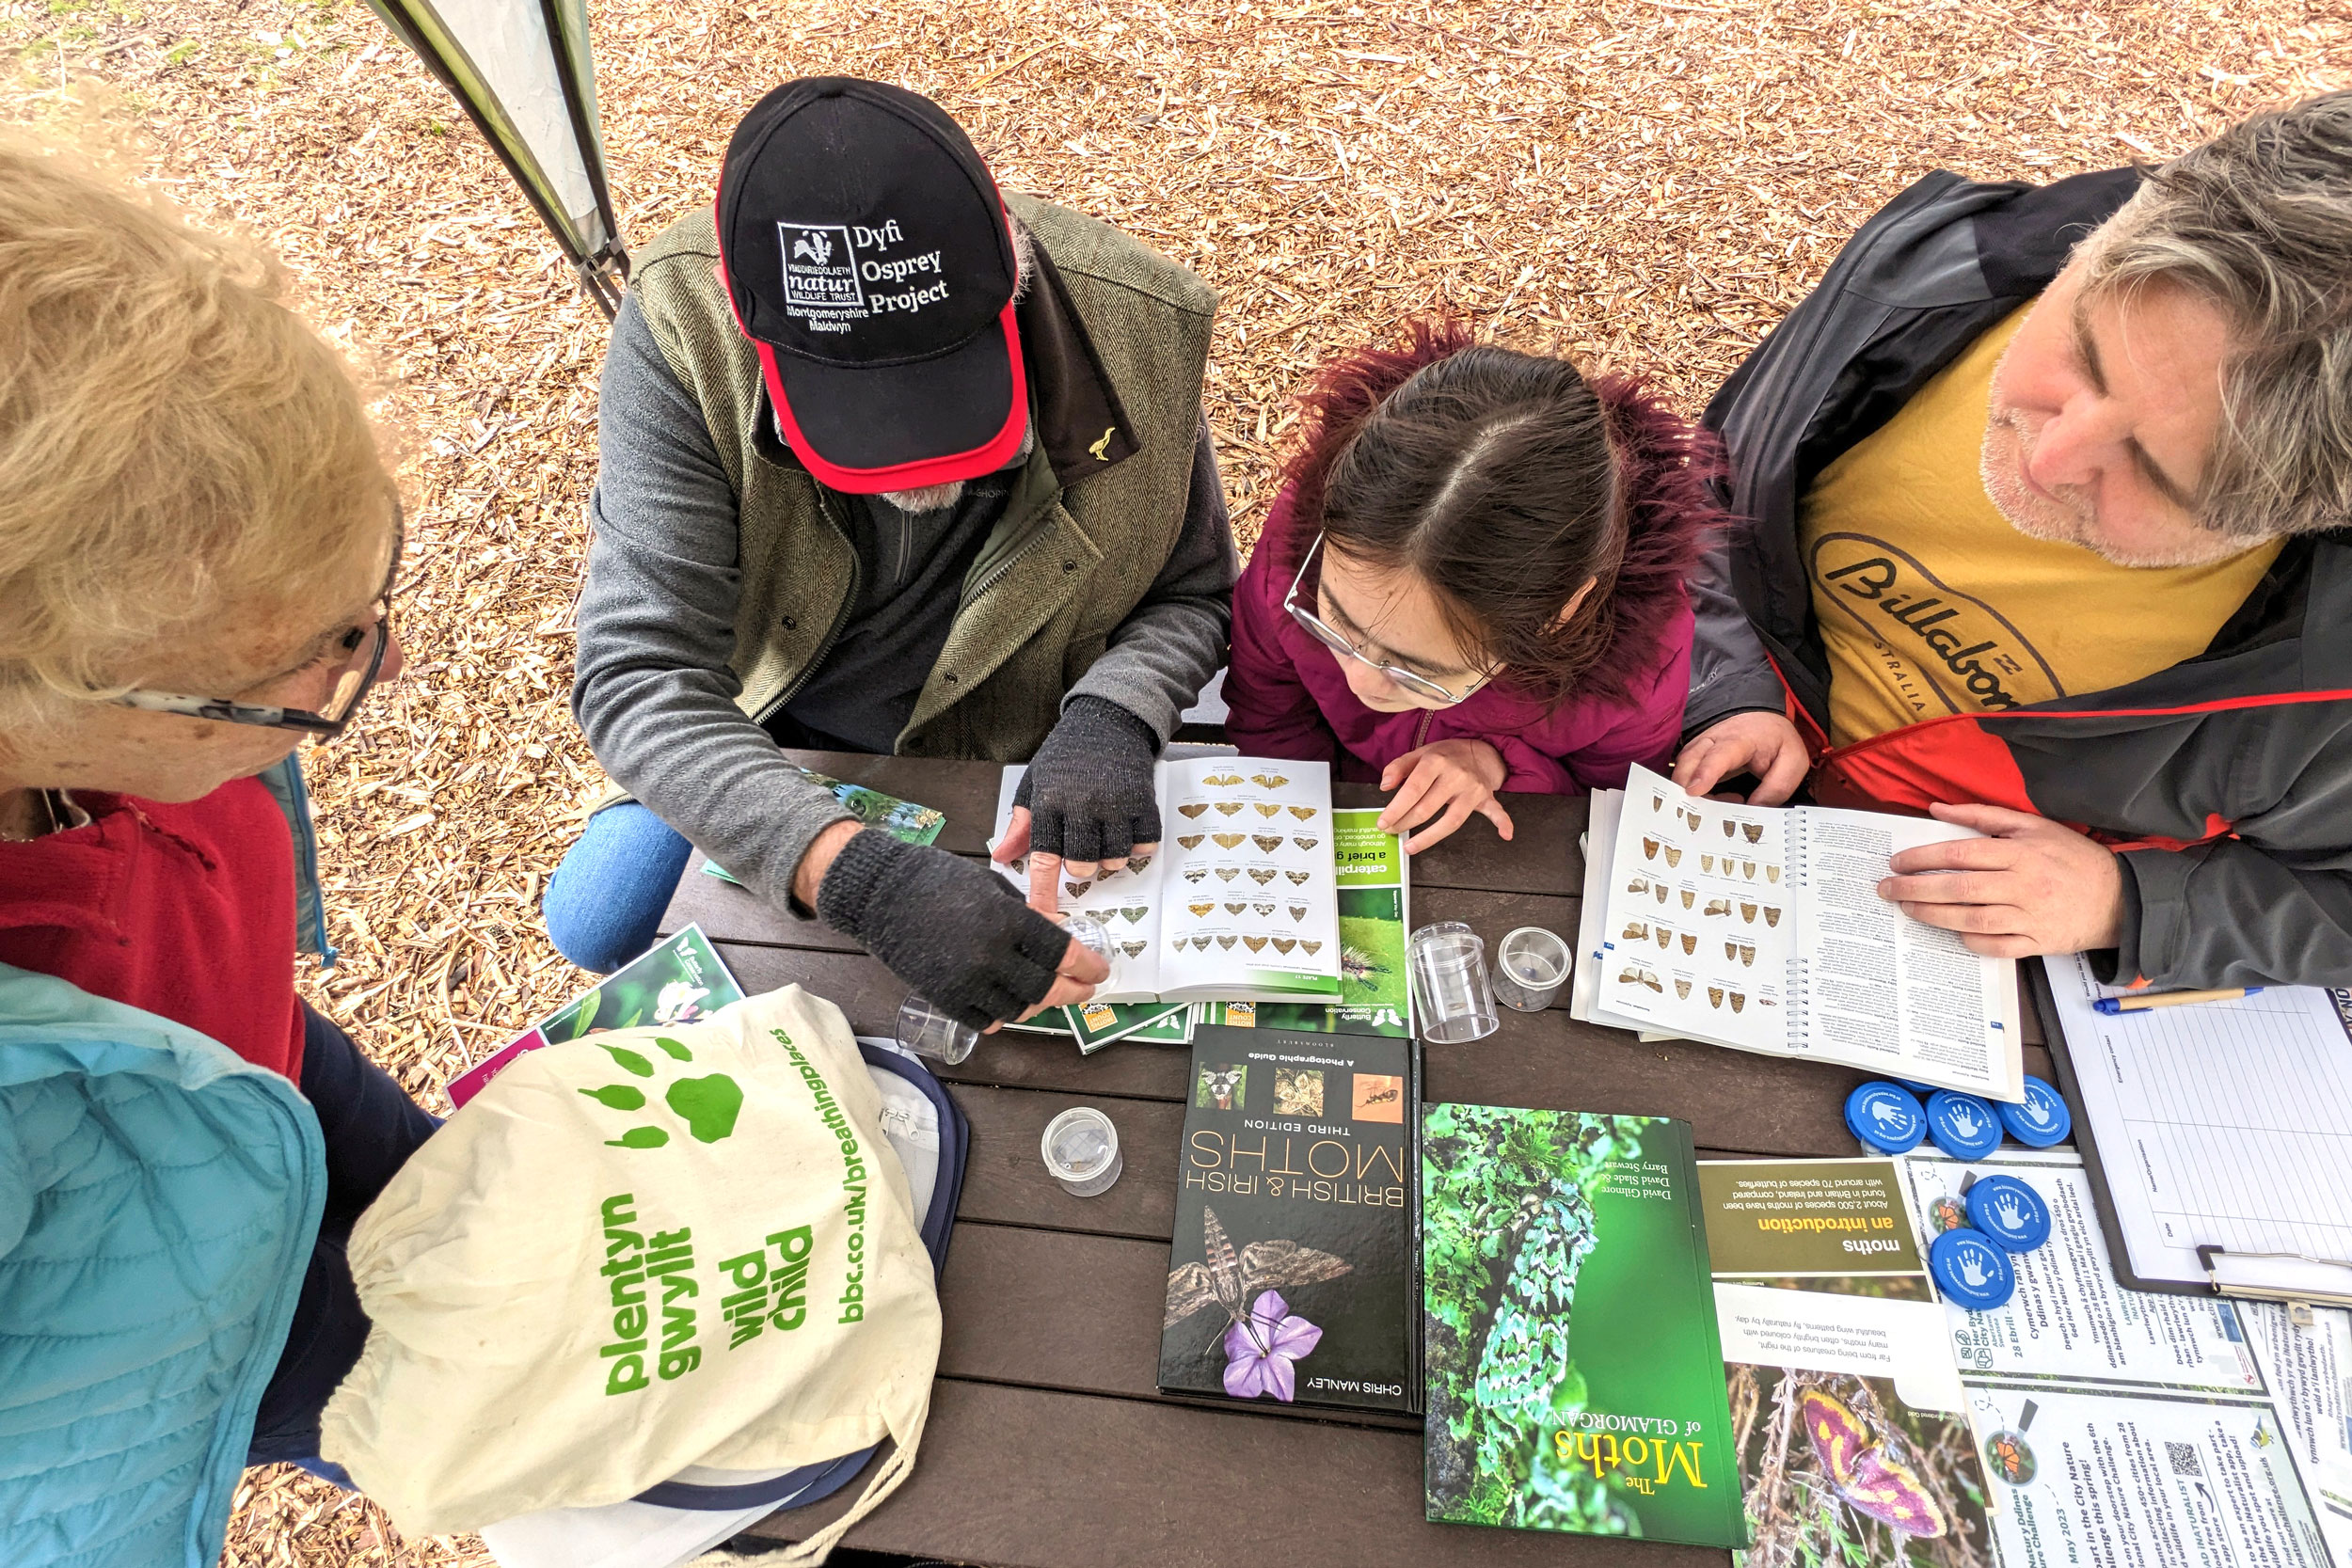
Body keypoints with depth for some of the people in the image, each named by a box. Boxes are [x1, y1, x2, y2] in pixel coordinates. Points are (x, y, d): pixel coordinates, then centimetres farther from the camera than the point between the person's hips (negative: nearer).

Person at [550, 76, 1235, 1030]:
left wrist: (1110, 714, -37)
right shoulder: (682, 327, -30)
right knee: (595, 923, 6)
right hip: (759, 746, 1)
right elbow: (639, 673, -34)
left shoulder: (1135, 330, -27)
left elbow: (1192, 595, -13)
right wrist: (852, 872, -51)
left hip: (1005, 766, 0)